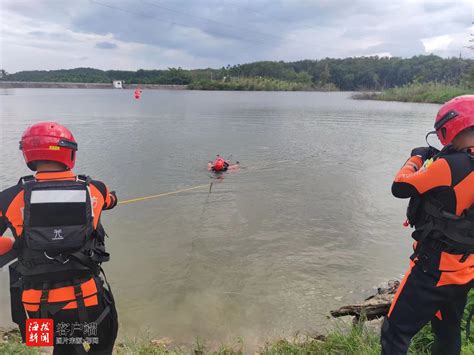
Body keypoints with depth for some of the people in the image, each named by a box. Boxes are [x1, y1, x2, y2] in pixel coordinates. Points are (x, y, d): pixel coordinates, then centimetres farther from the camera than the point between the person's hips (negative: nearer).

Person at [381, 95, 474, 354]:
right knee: (448, 334, 26)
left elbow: (399, 188, -16)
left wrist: (416, 158, -1)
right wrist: (439, 162, 11)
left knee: (395, 334, 3)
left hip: (436, 267, -8)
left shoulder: (451, 166, -24)